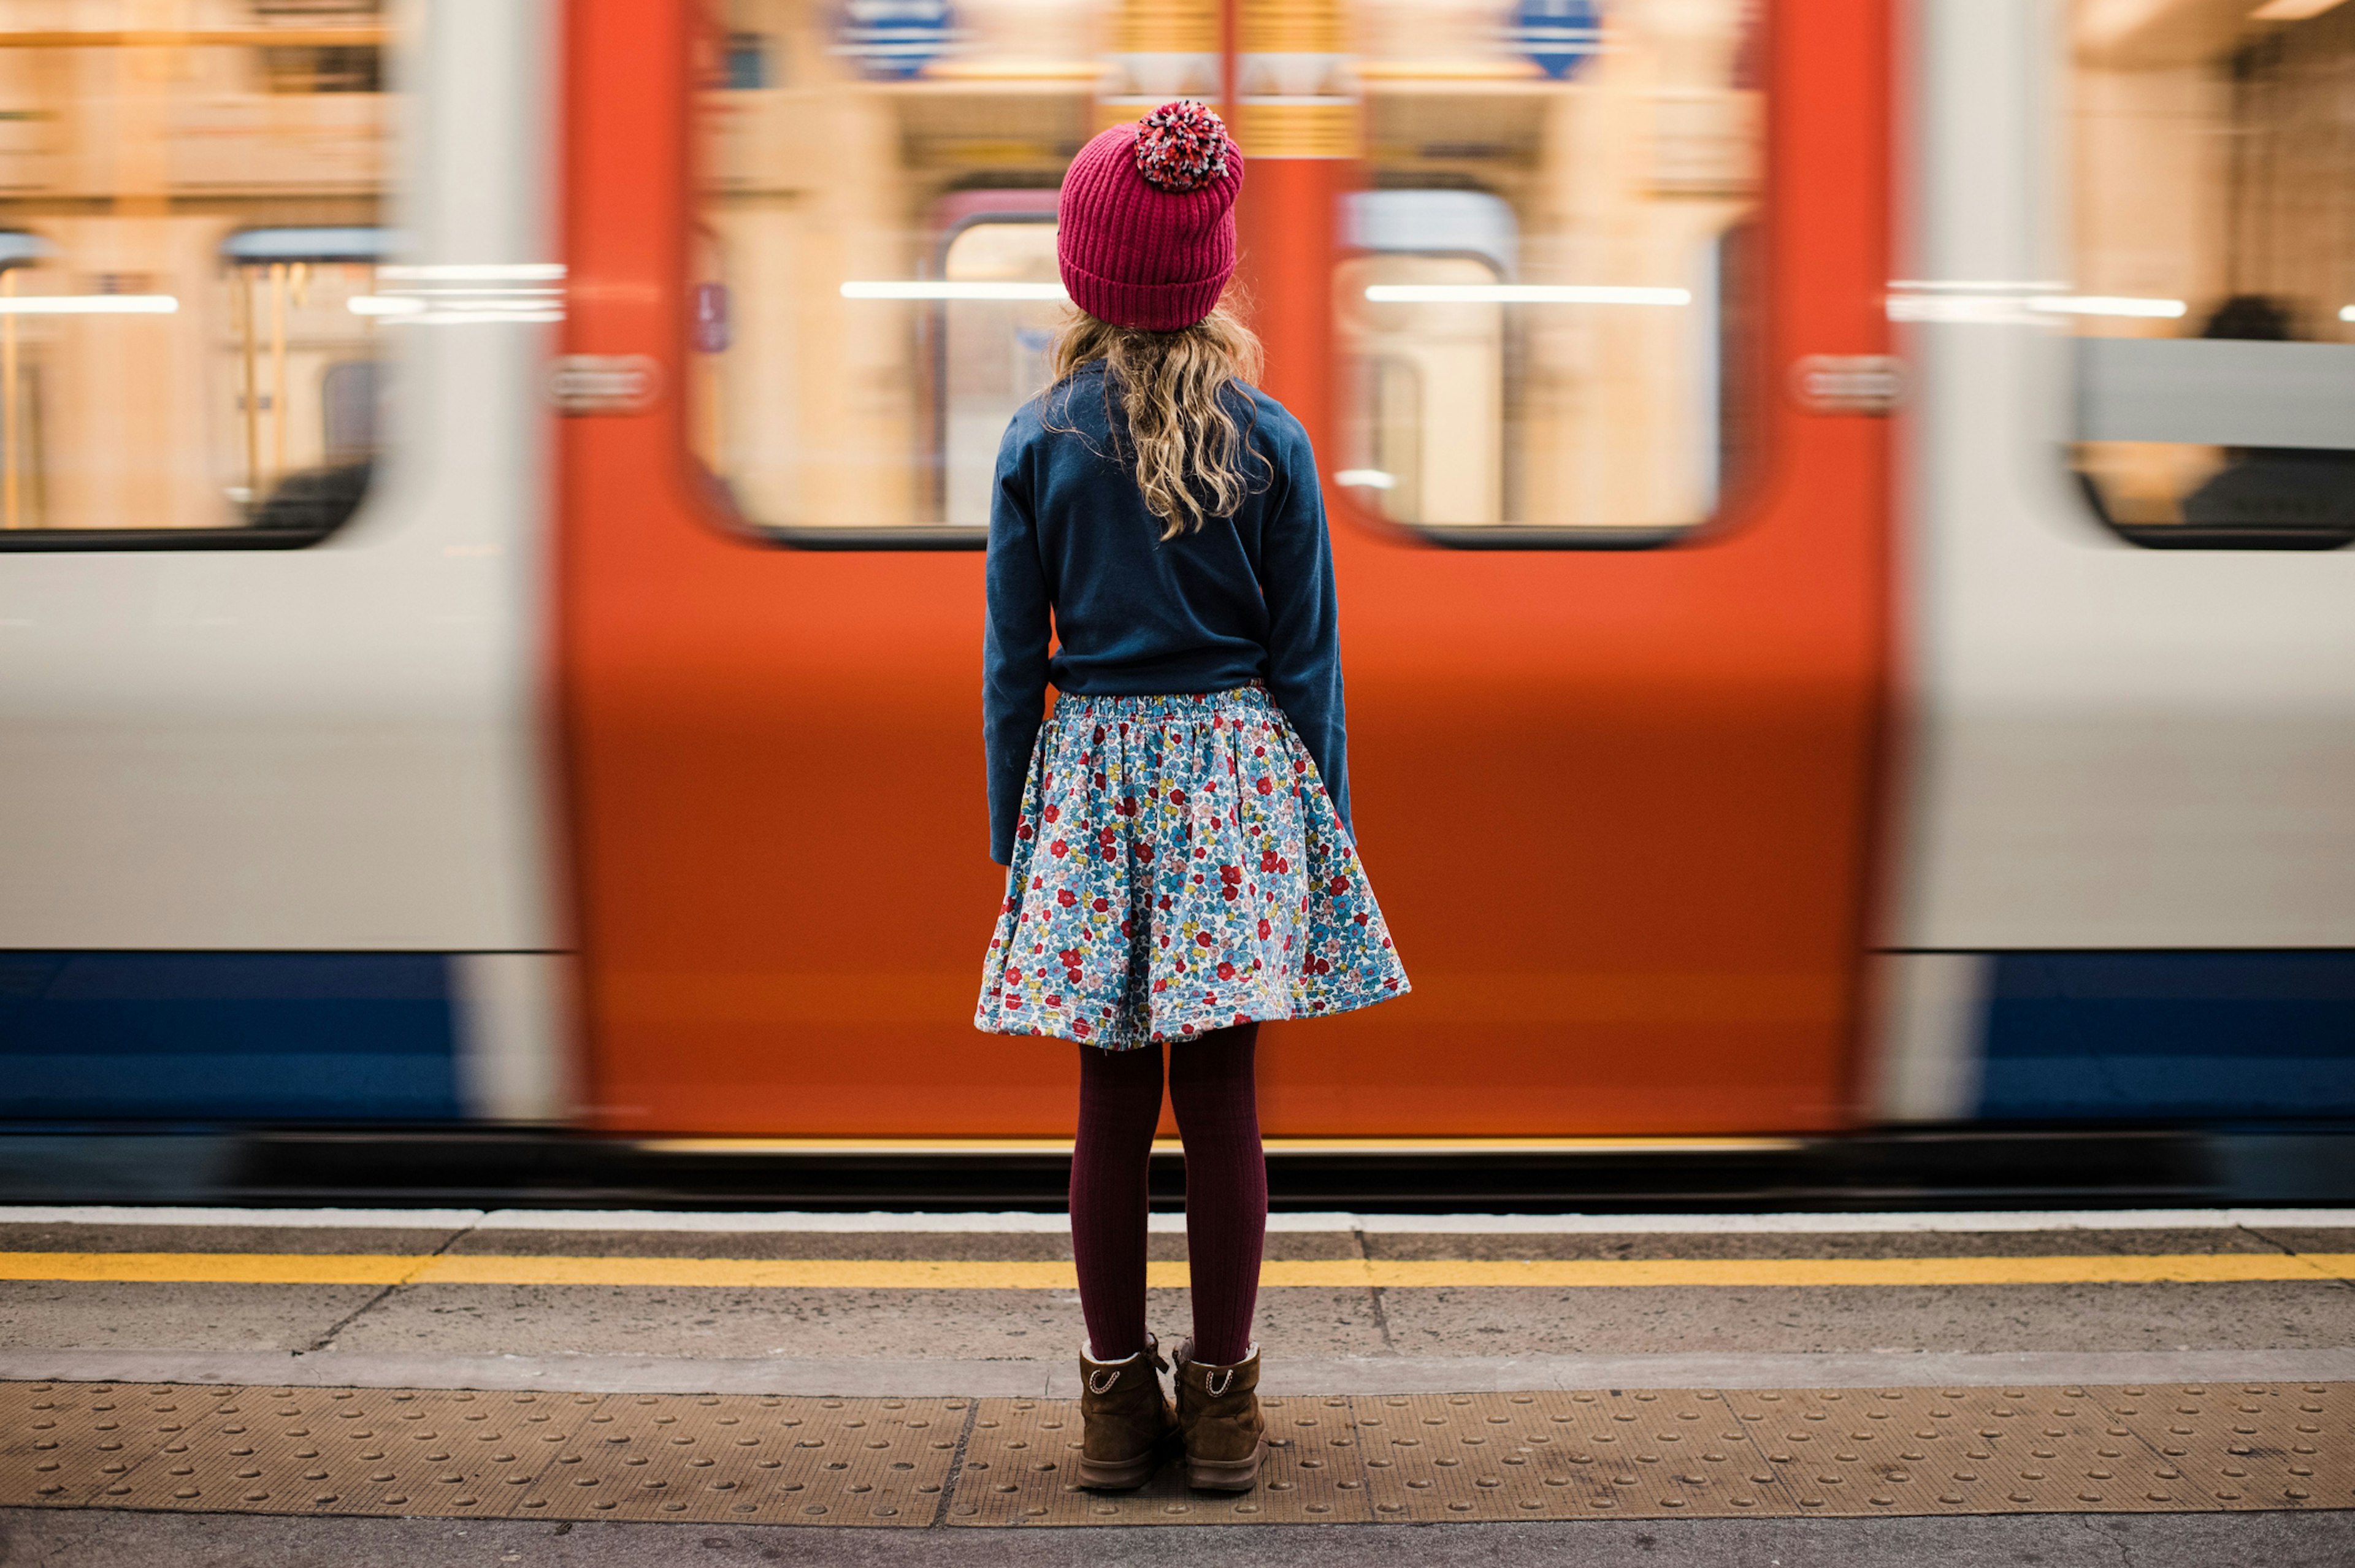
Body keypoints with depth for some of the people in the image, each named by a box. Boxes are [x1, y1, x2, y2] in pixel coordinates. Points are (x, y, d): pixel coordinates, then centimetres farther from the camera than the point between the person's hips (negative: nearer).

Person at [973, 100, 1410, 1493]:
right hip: (1237, 769, 0)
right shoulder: (1269, 439, -2)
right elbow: (1306, 656, 1)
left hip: (1092, 777, 1)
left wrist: (1013, 838, 10)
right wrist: (1332, 831, 9)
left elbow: (1014, 663, 2)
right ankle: (1223, 1400, 11)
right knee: (1222, 1093, 3)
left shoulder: (1039, 441, -1)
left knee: (1115, 1099, 6)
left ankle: (1119, 1394, 13)